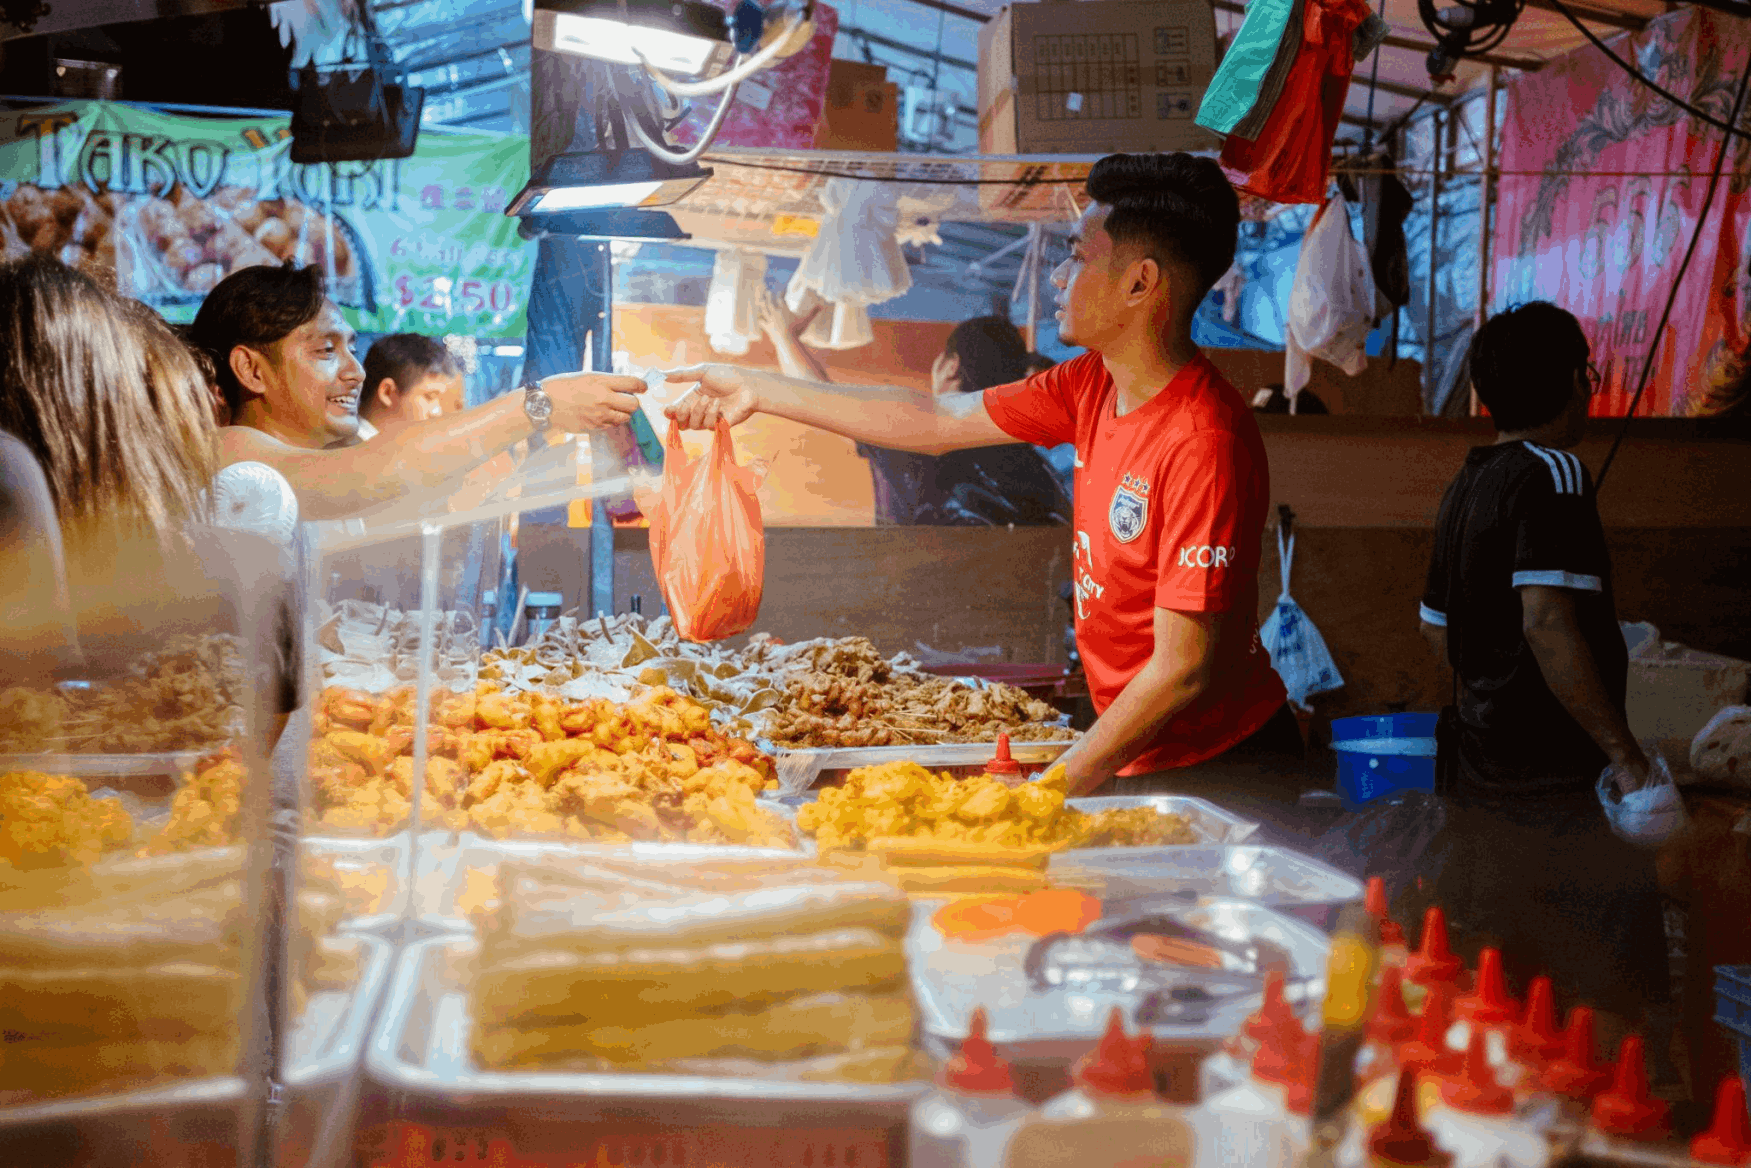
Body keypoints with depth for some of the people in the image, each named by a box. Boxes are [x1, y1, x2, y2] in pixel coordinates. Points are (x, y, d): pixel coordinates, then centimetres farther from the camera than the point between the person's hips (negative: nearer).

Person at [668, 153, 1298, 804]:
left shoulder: (1204, 444, -26)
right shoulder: (1092, 389, 1)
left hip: (1215, 772, -7)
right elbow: (939, 421, 9)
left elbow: (1183, 671, -25)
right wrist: (759, 391, 11)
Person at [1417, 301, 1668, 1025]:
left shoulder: (1466, 483, 12)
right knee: (1609, 998, -3)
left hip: (1479, 762, 9)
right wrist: (1625, 754, -21)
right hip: (1557, 776, -9)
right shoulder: (1552, 474, -14)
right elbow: (1547, 624, -25)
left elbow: (1438, 627, 21)